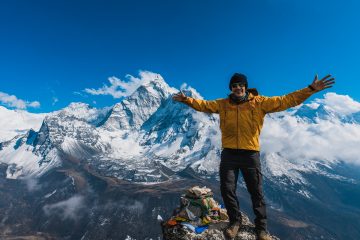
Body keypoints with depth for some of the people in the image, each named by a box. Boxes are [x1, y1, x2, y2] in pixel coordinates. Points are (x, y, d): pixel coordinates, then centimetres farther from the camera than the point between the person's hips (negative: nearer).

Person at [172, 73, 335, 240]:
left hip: (250, 155, -1)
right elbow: (204, 105, 9)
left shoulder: (259, 102, -2)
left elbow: (285, 101, -4)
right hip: (229, 154, 2)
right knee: (227, 189, 7)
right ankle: (235, 220, 31)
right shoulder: (222, 104, 6)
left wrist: (311, 89, -10)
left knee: (256, 192, 9)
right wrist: (186, 100, 0)